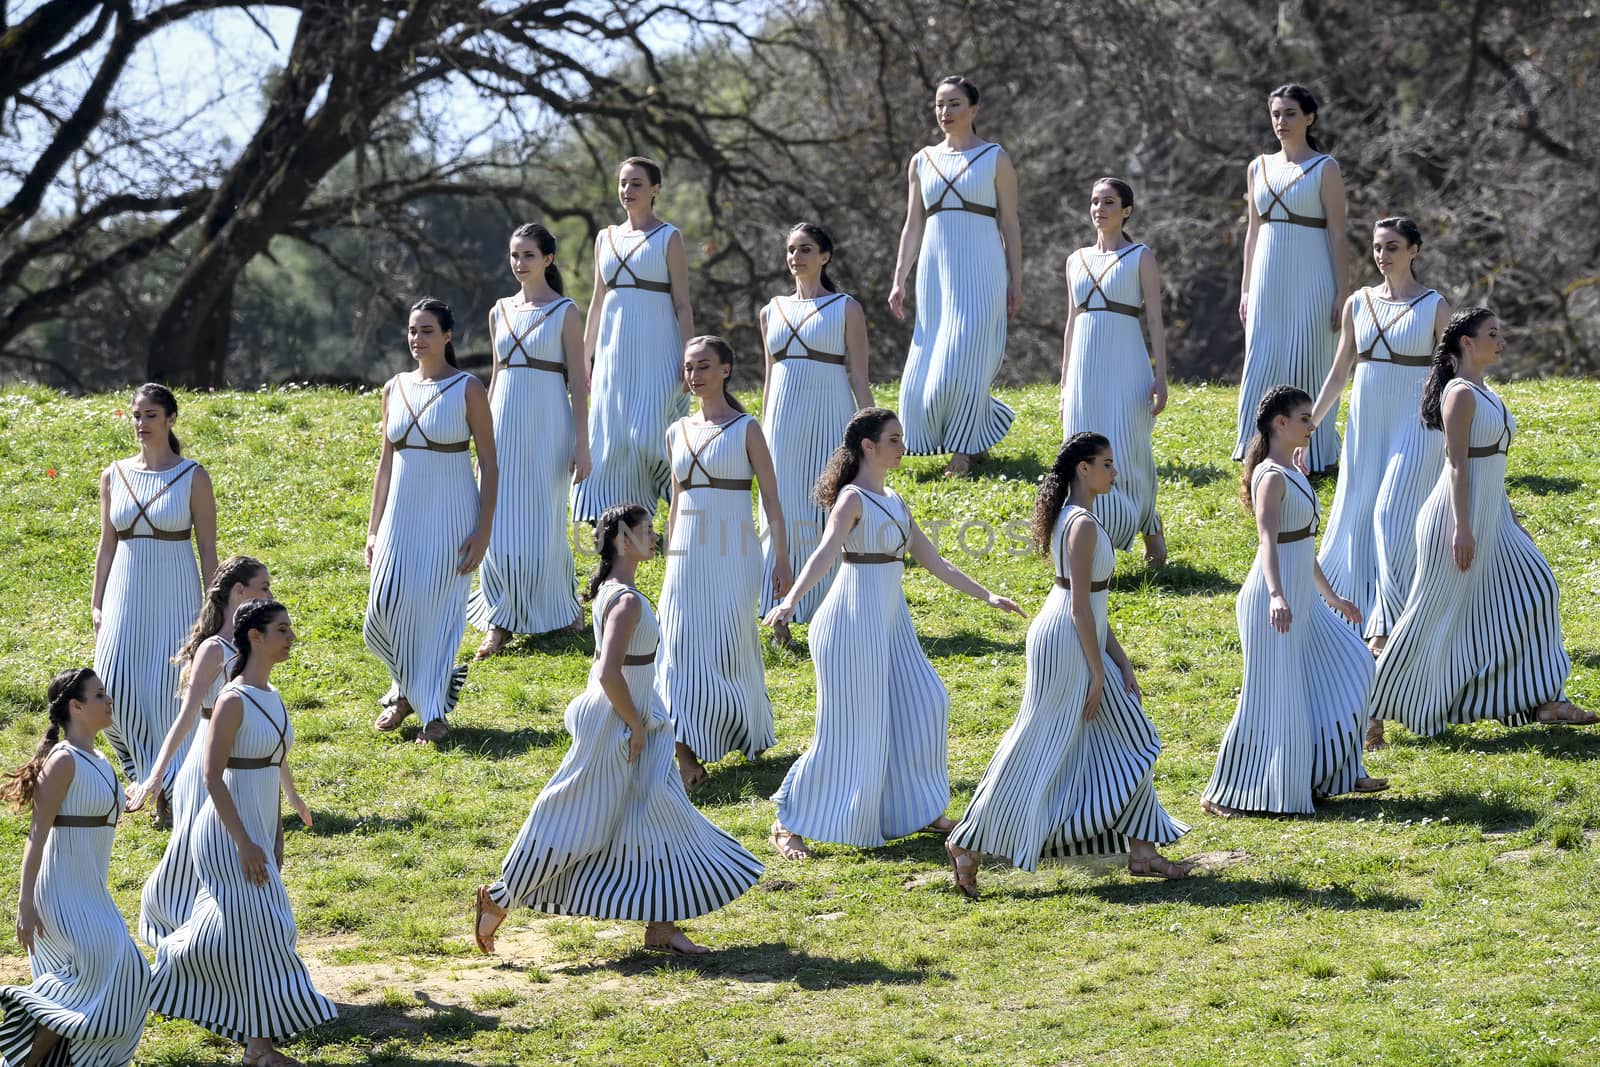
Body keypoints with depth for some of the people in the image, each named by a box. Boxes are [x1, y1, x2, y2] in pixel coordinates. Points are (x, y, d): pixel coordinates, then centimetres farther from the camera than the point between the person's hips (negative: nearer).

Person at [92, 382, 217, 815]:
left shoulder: (193, 477, -3)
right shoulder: (114, 476, 7)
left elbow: (208, 549, -2)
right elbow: (107, 546, 11)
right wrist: (97, 607, 8)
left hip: (175, 597, -3)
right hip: (126, 595, 3)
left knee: (167, 692, -7)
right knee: (115, 693, -4)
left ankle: (170, 789, 9)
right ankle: (148, 775, 19)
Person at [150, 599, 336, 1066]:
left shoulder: (271, 695, 9)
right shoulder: (233, 701, -17)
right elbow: (213, 777, -19)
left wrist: (276, 835, 18)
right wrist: (245, 843, -21)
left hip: (259, 827, 8)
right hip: (230, 830, -8)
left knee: (222, 929, 11)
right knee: (259, 928, -6)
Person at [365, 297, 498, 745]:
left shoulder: (467, 389, -5)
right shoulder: (395, 389, 8)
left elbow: (489, 463, -5)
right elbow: (386, 461, 14)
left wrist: (483, 531, -11)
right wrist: (374, 530, 10)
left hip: (451, 516, -4)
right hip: (403, 514, 4)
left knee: (438, 608, -3)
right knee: (385, 609, -3)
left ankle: (435, 711, 9)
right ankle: (407, 690, 23)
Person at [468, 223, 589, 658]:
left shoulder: (564, 312, -3)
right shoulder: (500, 312, 11)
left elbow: (578, 382, -5)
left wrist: (581, 444, -10)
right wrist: (485, 438, 16)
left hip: (547, 426, -4)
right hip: (506, 425, 4)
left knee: (542, 524, 0)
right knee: (500, 525, -2)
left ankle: (564, 606, 22)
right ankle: (501, 622, 4)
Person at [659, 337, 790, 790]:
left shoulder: (746, 430, -3)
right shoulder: (677, 433, 11)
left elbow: (772, 501, -3)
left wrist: (782, 561, -8)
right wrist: (669, 561, 19)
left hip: (733, 554, -4)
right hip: (687, 556, 4)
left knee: (729, 648, -1)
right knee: (681, 650, -6)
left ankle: (752, 735, 23)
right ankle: (687, 758, -9)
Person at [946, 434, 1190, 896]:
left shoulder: (1073, 518, 13)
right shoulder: (1083, 525, -18)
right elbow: (1080, 606, -20)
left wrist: (1120, 663, 17)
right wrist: (1098, 673, -16)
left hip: (1081, 638, 10)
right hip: (1068, 643, -10)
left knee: (1122, 736, 11)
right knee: (1039, 751, -3)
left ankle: (1142, 851, 14)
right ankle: (968, 843, 3)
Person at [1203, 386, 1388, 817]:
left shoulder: (1292, 474, 12)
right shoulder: (1271, 478, -18)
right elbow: (1267, 541, -33)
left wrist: (1330, 596, 28)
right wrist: (1277, 596, -48)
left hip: (1301, 599, 10)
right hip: (1277, 604, -10)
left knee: (1347, 667, 14)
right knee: (1272, 700, -5)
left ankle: (1336, 774, 22)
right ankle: (1221, 795, 3)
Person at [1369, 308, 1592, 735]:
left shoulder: (1485, 393, 14)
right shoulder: (1460, 394, -15)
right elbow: (1457, 464, -20)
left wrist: (1510, 518, 21)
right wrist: (1462, 528, -24)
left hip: (1492, 514, 10)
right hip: (1462, 512, -10)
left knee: (1532, 588, 3)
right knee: (1439, 611, -2)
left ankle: (1545, 702, 4)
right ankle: (1378, 704, 9)